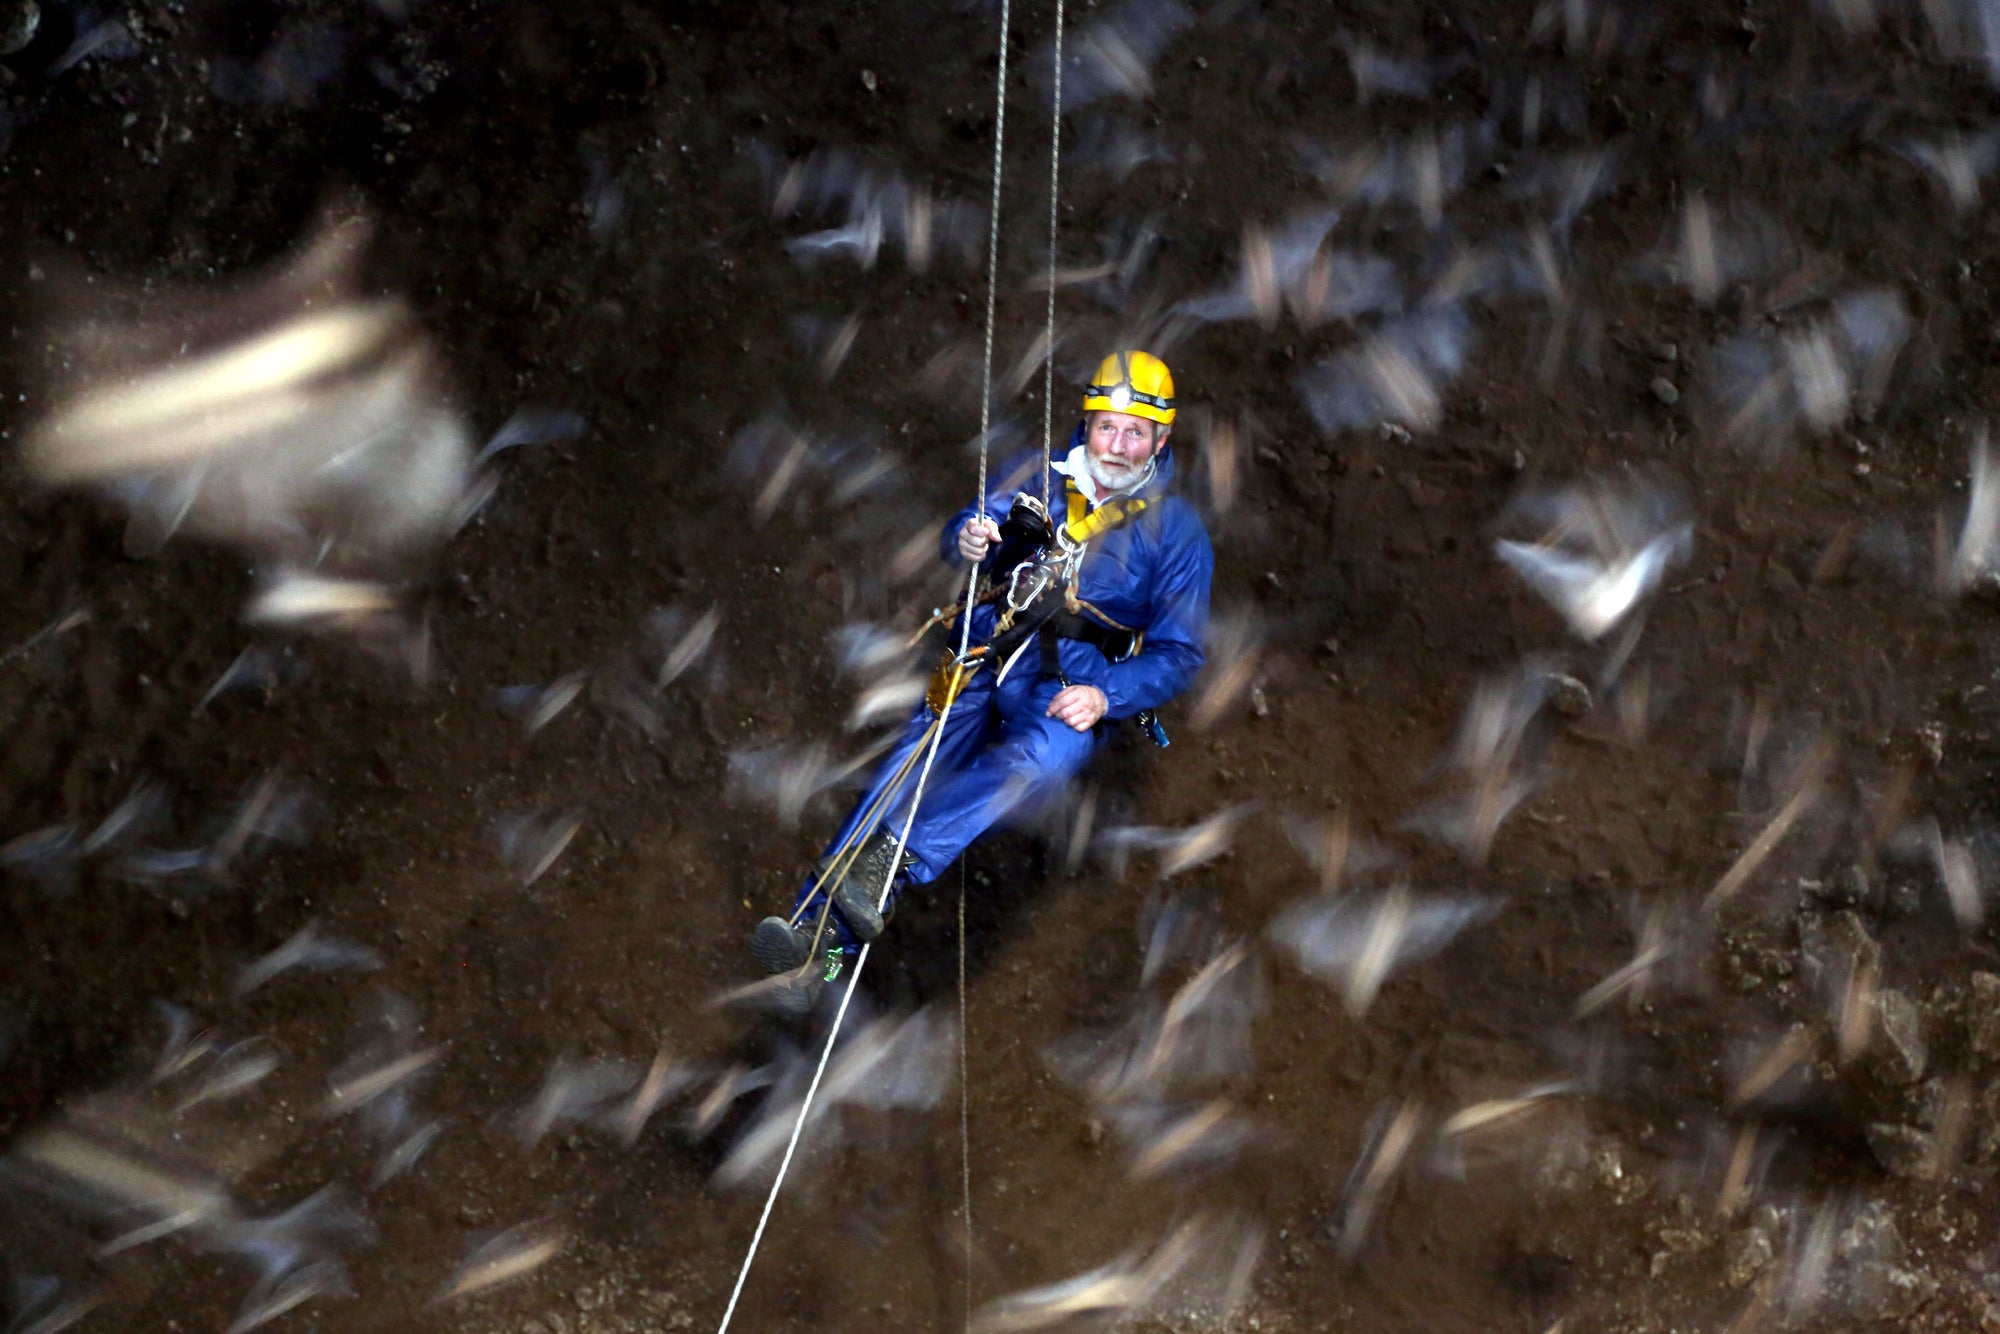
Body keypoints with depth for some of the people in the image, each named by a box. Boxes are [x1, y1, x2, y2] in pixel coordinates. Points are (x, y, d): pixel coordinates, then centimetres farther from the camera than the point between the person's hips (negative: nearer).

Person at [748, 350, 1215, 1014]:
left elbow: (1179, 651, 5)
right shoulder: (1041, 478, 17)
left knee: (1039, 757, -37)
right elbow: (970, 529, 14)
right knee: (910, 769, -22)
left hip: (1076, 688, -2)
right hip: (987, 659, 2)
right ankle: (818, 936, -31)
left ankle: (893, 861, -52)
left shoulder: (1176, 529, 9)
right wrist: (968, 538, -13)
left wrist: (1106, 697, -12)